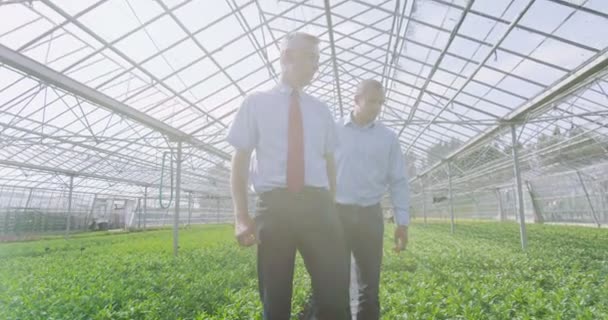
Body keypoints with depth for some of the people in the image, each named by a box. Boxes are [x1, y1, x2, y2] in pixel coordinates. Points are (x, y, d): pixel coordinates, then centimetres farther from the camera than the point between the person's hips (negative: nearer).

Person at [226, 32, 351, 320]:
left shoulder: (321, 110, 15)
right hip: (273, 207, -2)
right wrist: (241, 215, -6)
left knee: (335, 295, 1)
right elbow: (240, 160, 3)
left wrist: (331, 209, 15)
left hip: (317, 205, 2)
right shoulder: (256, 103, 7)